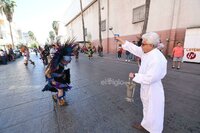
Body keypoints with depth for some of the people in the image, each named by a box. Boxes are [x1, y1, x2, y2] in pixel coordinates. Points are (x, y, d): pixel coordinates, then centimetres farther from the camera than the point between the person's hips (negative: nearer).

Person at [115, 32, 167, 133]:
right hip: (146, 87, 9)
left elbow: (150, 78, -30)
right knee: (147, 108, 27)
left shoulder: (157, 59, -30)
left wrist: (134, 76, -18)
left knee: (153, 112, 13)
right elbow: (134, 48, 4)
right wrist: (120, 40, 8)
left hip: (152, 89, -9)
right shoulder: (146, 52, -3)